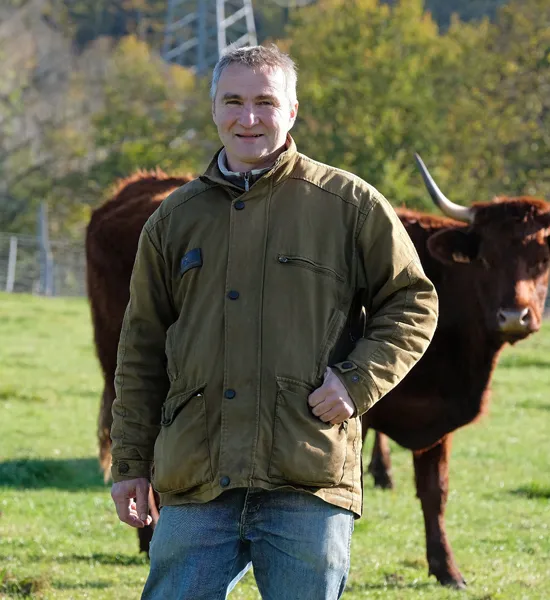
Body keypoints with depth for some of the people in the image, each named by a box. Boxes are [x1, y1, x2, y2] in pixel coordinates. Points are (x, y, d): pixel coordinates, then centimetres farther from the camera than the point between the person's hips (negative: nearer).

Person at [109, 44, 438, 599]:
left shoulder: (349, 204, 5)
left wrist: (357, 381, -7)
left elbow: (413, 303, 9)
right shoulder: (174, 219, 14)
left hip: (308, 489, -3)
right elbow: (141, 349, 18)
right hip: (195, 488, 3)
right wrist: (129, 462, 13)